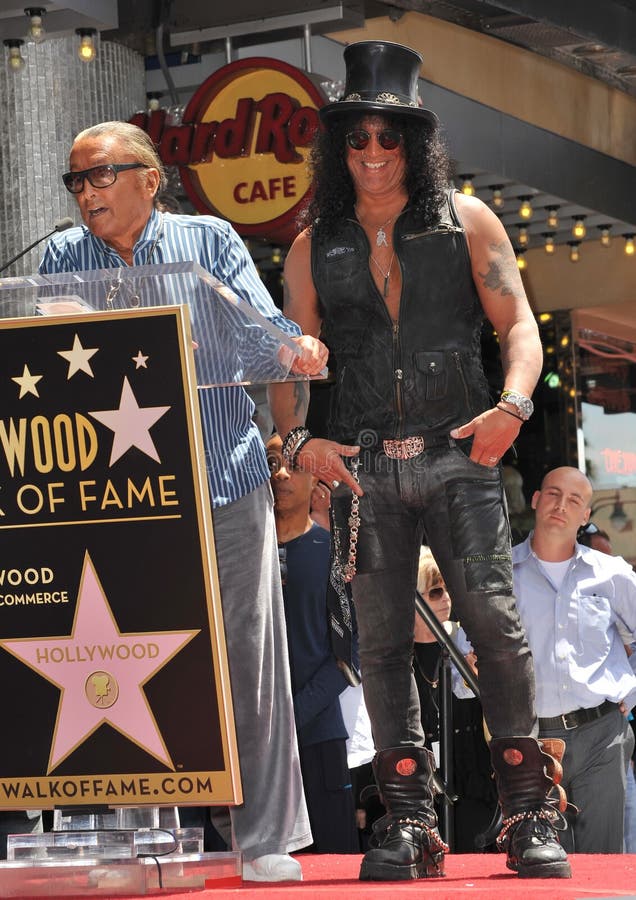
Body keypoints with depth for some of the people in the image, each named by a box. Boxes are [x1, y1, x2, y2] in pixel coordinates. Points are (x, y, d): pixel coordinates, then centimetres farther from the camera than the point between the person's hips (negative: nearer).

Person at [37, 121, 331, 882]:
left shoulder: (210, 241, 6)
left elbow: (260, 326, -2)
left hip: (226, 482, -1)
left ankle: (265, 836, 2)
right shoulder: (64, 259, 10)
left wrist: (296, 347, -23)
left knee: (246, 655, -3)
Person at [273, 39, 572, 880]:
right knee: (382, 642, 1)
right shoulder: (316, 246, 12)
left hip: (457, 455, -2)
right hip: (364, 465, 2)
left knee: (496, 621, -10)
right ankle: (409, 823, 6)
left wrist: (513, 404, -16)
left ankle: (529, 815, -4)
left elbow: (519, 325, 2)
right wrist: (296, 438, -6)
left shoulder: (465, 221, 7)